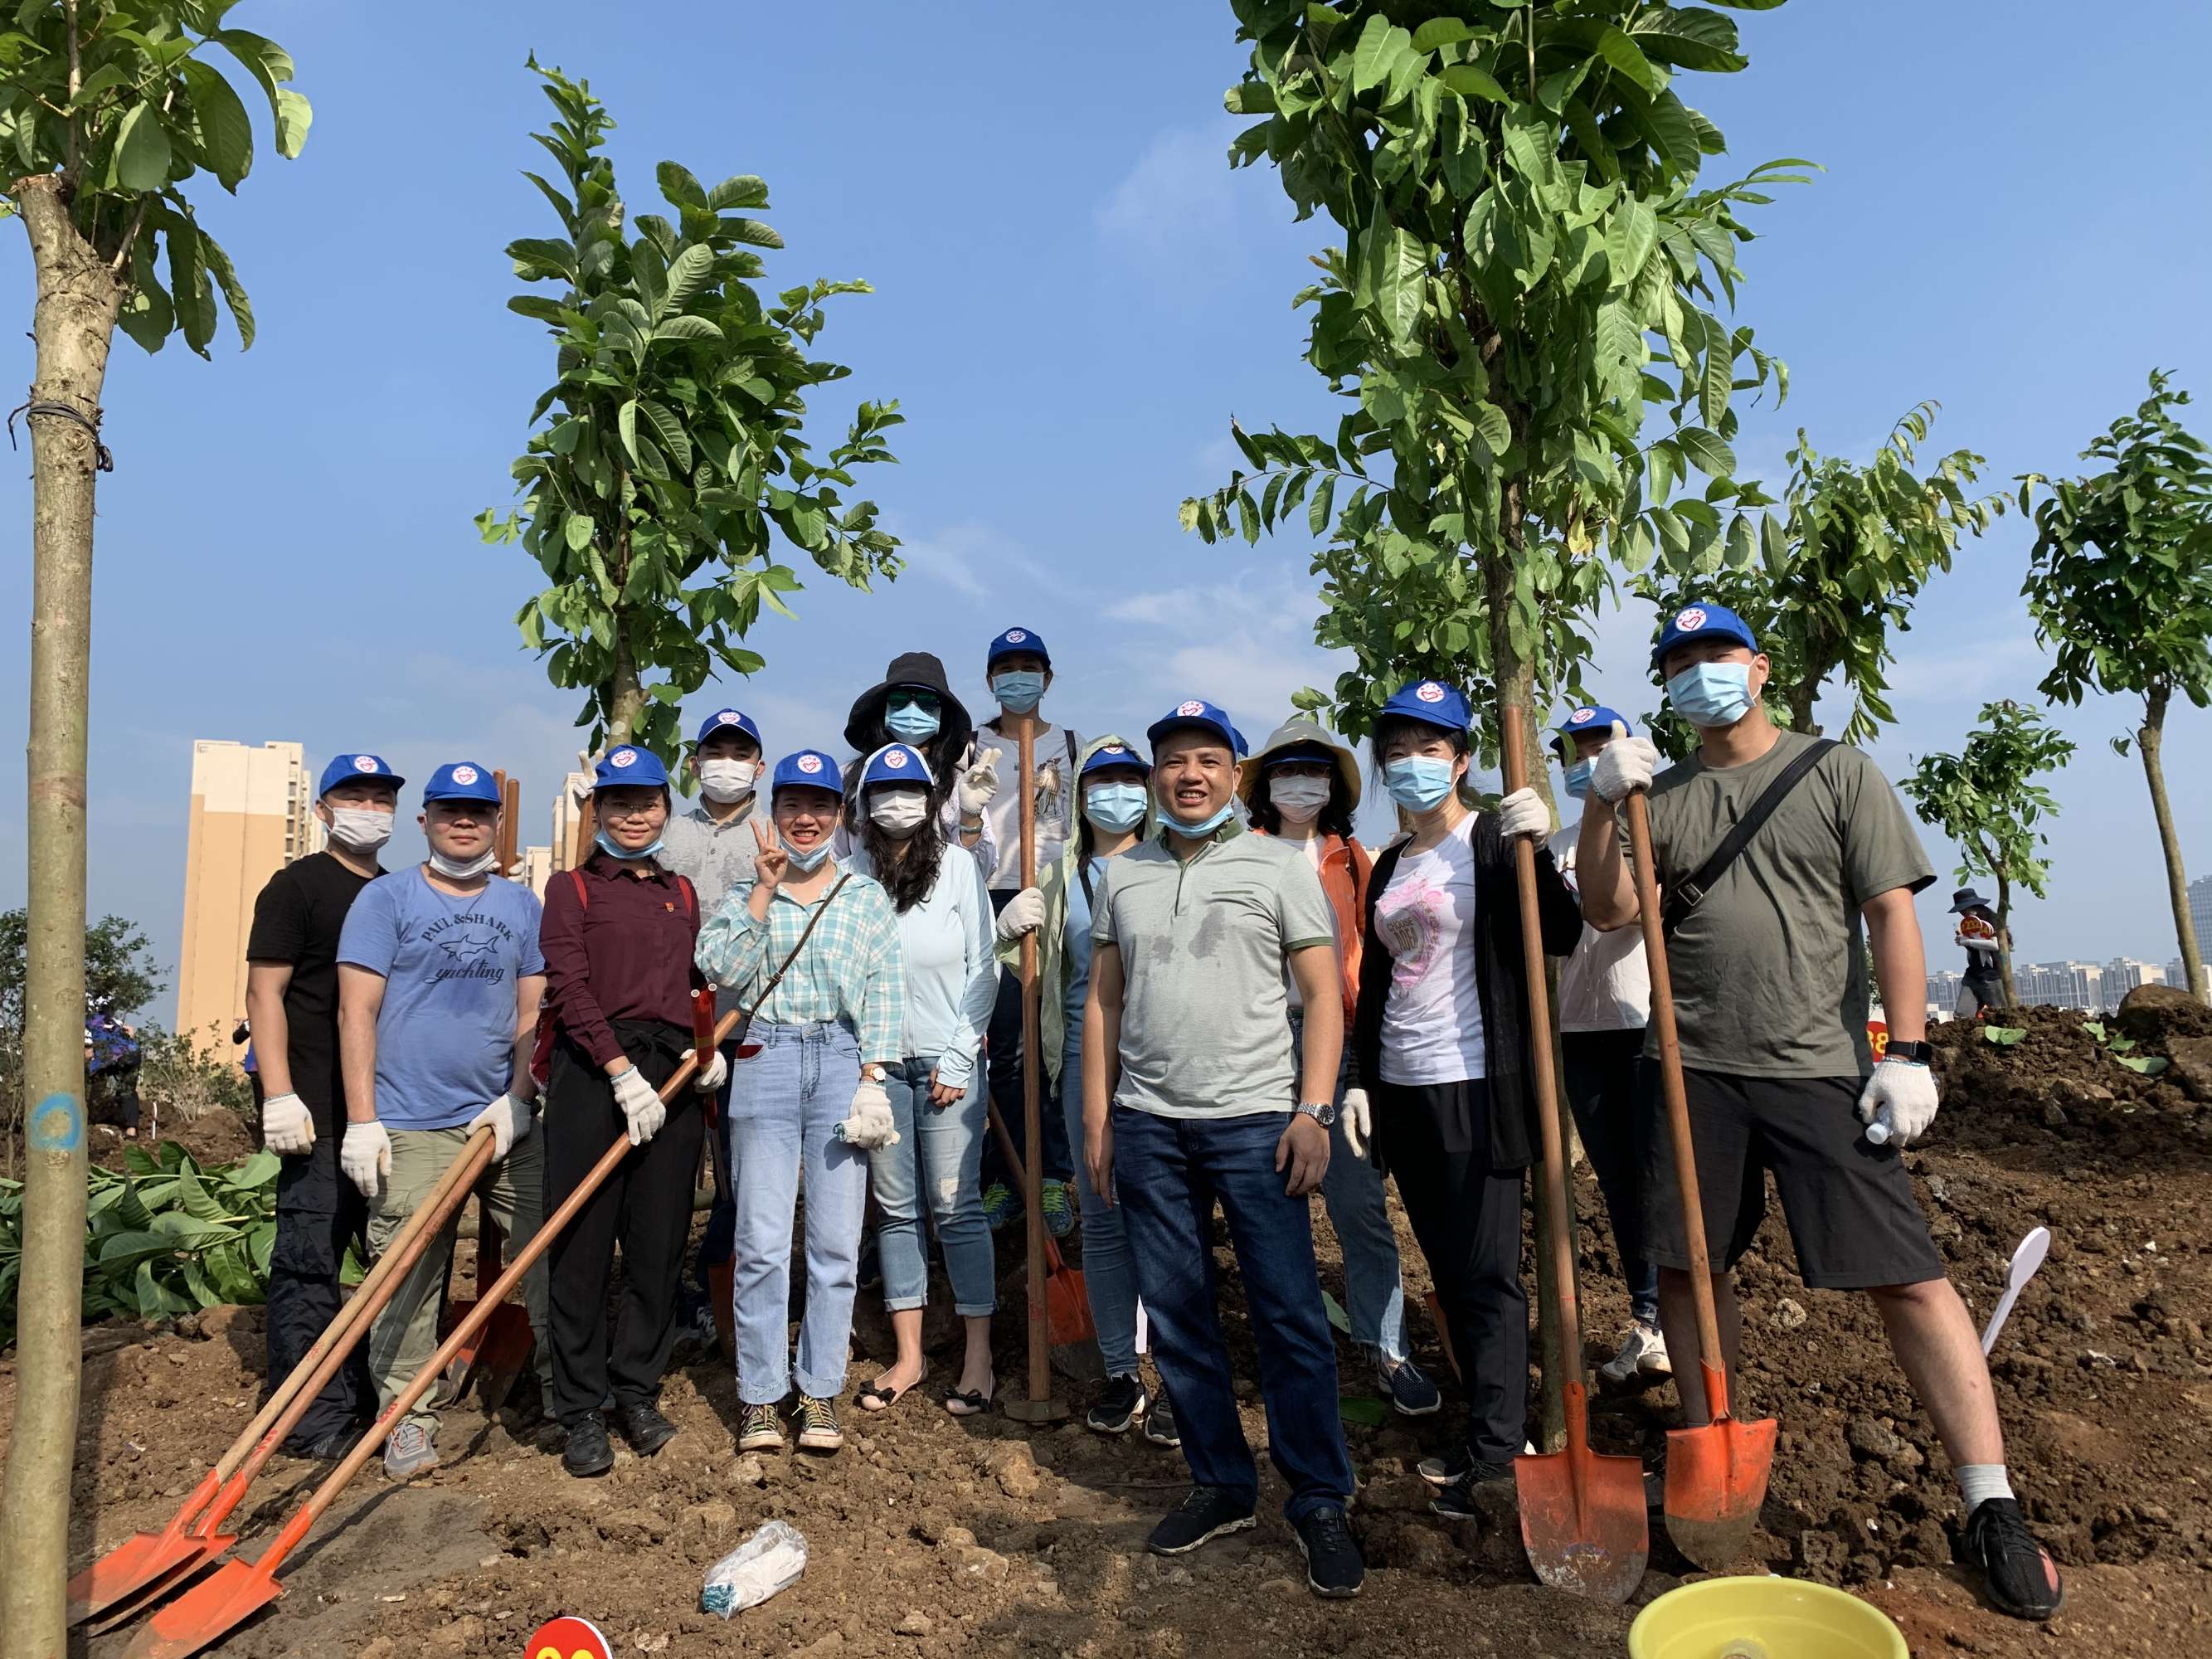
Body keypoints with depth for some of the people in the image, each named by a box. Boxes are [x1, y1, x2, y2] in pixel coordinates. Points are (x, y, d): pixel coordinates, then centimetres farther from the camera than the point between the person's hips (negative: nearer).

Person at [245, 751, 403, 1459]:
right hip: (320, 1108, -7)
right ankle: (313, 1419, 6)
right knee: (310, 1256, -3)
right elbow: (265, 992, -9)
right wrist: (279, 1096, -17)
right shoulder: (296, 885, -2)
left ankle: (380, 1392, 28)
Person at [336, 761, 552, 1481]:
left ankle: (560, 1383, 20)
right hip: (412, 1125, -3)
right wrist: (361, 1121, -9)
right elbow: (357, 1012, -3)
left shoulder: (522, 904, 12)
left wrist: (517, 1099, -1)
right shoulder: (386, 898, 2)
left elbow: (533, 1011, 11)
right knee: (408, 1272, -1)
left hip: (504, 1118, 3)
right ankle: (407, 1414, 15)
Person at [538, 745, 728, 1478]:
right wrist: (622, 1071, -16)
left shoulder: (682, 892, 18)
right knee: (583, 1242, 0)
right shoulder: (572, 887, 4)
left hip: (673, 1074, 4)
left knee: (659, 1242, 8)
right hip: (592, 1071, -4)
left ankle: (638, 1389, 23)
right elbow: (567, 986, -7)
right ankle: (581, 1408, 12)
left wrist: (711, 1046, 2)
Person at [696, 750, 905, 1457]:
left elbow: (884, 993, 5)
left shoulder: (867, 897, 10)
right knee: (762, 1241, 0)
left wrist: (872, 1078, -4)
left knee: (836, 1243, 3)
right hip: (766, 1063, 0)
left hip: (844, 1062, 1)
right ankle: (759, 1396, 13)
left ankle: (821, 1391, 16)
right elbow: (723, 971, -7)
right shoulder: (745, 893, 10)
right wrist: (765, 889, -9)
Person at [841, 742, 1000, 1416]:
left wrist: (959, 1058, -5)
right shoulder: (851, 872, 3)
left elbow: (983, 967, 0)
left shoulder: (959, 865, 0)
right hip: (877, 1058, 2)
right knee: (895, 1208, 9)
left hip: (947, 1060, -2)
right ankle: (909, 1355, 20)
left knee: (956, 1205, 0)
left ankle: (978, 1357, 10)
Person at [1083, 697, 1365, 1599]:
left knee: (1289, 1314, 1)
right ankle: (1221, 1485, 27)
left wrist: (1314, 1110, -9)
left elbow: (1323, 995, -1)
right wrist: (1097, 1119, 7)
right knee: (1177, 1317, 10)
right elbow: (1103, 1001, 12)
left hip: (1255, 1118, -3)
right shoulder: (1122, 875, 11)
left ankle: (1319, 1502, 16)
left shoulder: (1278, 866, 2)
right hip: (1147, 1125, 4)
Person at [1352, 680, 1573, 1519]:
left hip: (1476, 1086, -7)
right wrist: (1361, 1082, 14)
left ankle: (1493, 1458, 7)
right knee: (1449, 1273, 14)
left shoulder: (1492, 841, -5)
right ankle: (1490, 1433, 27)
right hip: (1403, 1088, 7)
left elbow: (1561, 938, -16)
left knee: (1486, 1275, -3)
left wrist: (1534, 851, -28)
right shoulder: (1388, 866, 14)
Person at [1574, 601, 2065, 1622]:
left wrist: (1907, 1052, -8)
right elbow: (1607, 911, 0)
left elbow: (1891, 912, -1)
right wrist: (1601, 807, -13)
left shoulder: (1836, 771, 3)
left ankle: (1992, 1510, 10)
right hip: (1695, 1074, 3)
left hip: (1819, 1070, -2)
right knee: (1687, 1268, 9)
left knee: (1907, 1274, -4)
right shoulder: (1661, 799, 9)